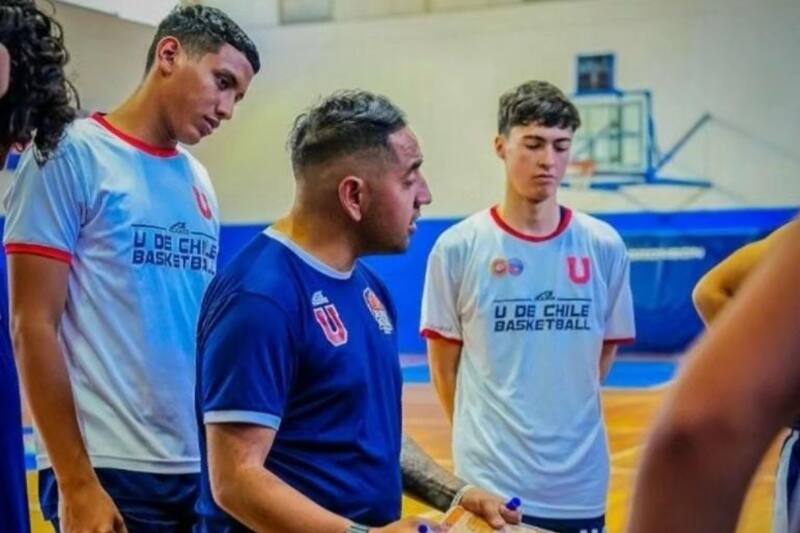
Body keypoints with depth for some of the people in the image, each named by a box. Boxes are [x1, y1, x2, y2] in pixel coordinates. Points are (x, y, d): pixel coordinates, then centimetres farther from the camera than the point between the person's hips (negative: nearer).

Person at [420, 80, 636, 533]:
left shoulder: (604, 247, 0)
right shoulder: (458, 247, -5)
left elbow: (606, 349, 12)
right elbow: (444, 362, 3)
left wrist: (564, 418, 11)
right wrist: (484, 434, 8)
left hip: (580, 484, 3)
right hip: (492, 482, -2)